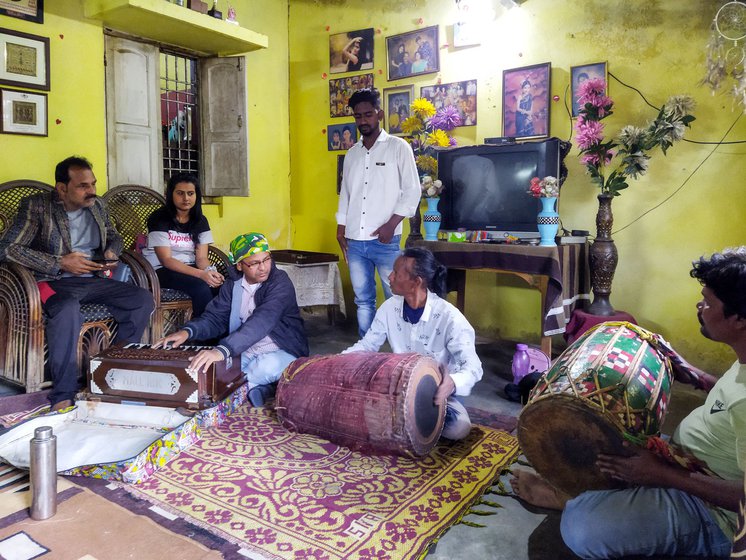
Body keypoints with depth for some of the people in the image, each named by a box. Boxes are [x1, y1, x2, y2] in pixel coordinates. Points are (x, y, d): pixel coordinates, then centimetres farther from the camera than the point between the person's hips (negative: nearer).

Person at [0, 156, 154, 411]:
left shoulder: (97, 205, 11)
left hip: (93, 280, 6)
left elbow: (113, 236, 27)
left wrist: (112, 252, 2)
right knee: (67, 309, -39)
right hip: (54, 282, -5)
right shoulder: (36, 206, -5)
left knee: (143, 299, -14)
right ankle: (63, 396, -29)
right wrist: (60, 263, -20)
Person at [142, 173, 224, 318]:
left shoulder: (200, 221, 4)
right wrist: (201, 274, -31)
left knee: (222, 284, -25)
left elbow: (201, 258, -2)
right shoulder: (159, 218, -11)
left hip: (189, 267, 5)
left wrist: (210, 271, -27)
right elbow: (166, 260, -18)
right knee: (201, 287, -32)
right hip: (161, 270, -4)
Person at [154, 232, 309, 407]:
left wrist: (222, 350, -45)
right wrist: (187, 331, -21)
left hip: (281, 352, -5)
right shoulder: (232, 285, 5)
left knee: (270, 365, -39)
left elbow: (261, 322, -31)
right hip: (245, 352, 5)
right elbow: (214, 317, 2)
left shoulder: (280, 282, -16)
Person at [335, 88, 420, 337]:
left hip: (385, 240, -5)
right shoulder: (352, 153, 15)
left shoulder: (398, 147, 0)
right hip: (355, 241, 5)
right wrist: (341, 229, 14)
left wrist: (391, 225, -12)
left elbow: (412, 190, -4)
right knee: (363, 300, 10)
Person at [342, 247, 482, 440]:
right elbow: (366, 345, 3)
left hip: (435, 391, -2)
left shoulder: (449, 317, -22)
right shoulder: (389, 307, -8)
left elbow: (473, 366, -27)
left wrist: (452, 383, -51)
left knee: (459, 426, -32)